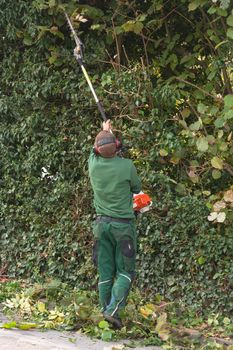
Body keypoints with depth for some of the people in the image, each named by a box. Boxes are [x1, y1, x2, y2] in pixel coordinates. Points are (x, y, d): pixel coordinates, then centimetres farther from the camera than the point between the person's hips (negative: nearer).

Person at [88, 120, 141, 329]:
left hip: (102, 223, 3)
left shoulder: (94, 165, -7)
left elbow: (95, 151, 18)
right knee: (125, 272, 4)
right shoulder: (127, 166, -16)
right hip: (123, 225, -3)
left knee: (105, 272, 10)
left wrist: (104, 130, 35)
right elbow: (136, 188, 3)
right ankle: (113, 310, -10)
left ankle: (105, 310, 13)